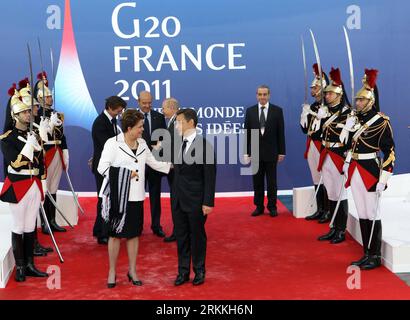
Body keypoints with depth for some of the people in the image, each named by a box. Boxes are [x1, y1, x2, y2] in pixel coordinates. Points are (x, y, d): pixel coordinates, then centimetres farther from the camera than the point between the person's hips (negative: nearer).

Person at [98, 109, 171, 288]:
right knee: (115, 234, 5)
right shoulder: (113, 143, -10)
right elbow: (102, 167, -13)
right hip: (118, 197, -5)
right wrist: (125, 174, -18)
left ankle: (132, 270, 24)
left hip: (136, 197, 5)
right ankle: (112, 271, 19)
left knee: (134, 234, 11)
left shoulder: (142, 144, 7)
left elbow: (154, 163, 16)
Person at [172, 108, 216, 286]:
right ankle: (183, 271, 25)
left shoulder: (205, 145, -12)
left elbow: (210, 176, -12)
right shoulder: (176, 143, 6)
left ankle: (199, 271, 26)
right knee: (181, 237, 12)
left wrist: (208, 202, -14)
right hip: (178, 199, 5)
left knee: (197, 236, 10)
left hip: (196, 200, -5)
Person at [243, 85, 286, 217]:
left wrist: (281, 152, -3)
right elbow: (247, 133, 4)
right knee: (257, 181, 7)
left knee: (271, 181, 6)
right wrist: (246, 152, 0)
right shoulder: (250, 111, 4)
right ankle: (259, 206, 17)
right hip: (255, 152, 1)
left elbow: (281, 133, 0)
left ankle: (272, 207, 16)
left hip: (271, 152, -1)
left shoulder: (277, 110, 0)